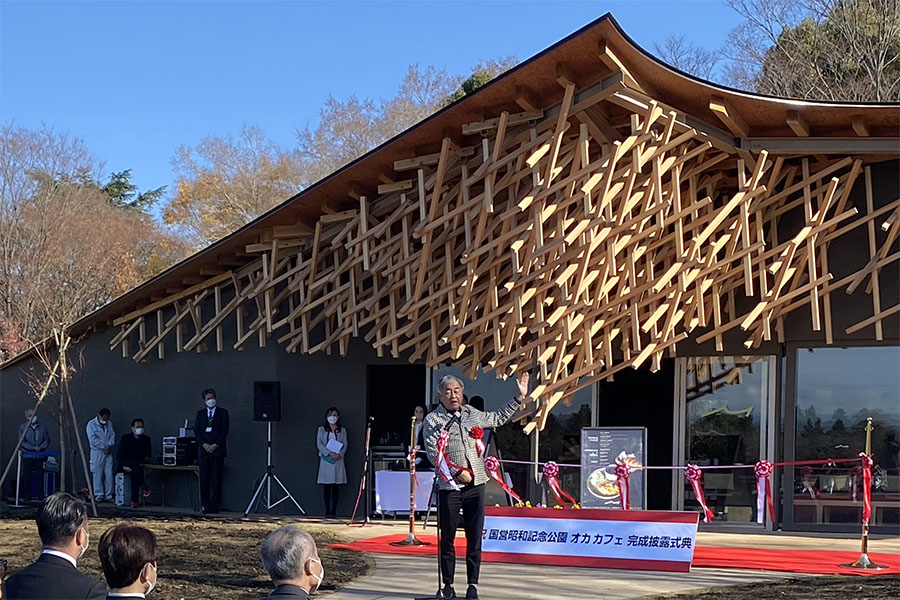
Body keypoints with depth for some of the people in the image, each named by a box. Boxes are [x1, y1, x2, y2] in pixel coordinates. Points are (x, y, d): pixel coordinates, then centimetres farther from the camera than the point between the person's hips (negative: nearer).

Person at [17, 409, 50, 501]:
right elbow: (22, 442, -3)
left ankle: (41, 495, 5)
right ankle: (27, 496, 5)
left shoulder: (42, 427, 11)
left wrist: (41, 447, -9)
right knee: (26, 476, -1)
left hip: (39, 456, 1)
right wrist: (33, 448, -13)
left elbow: (47, 439, 10)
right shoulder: (22, 427, 4)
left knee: (40, 476, -1)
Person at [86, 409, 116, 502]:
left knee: (109, 474, 3)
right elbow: (92, 439, -12)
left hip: (108, 452, 5)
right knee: (98, 474, -3)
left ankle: (109, 495, 8)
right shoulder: (91, 424, -4)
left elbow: (112, 435, 8)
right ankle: (99, 495, 2)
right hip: (97, 451, -5)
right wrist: (103, 447, -13)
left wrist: (109, 445, -10)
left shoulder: (109, 423, 12)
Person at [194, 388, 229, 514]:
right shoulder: (200, 413, 13)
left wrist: (215, 445, -10)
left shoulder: (223, 413, 5)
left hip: (217, 450, -2)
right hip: (203, 450, 2)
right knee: (204, 479, 0)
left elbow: (224, 430, -1)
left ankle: (214, 505, -3)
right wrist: (204, 445, -6)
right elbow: (196, 430, 7)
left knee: (216, 479, -4)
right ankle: (205, 505, 2)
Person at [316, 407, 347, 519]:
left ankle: (333, 511, -2)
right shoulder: (321, 429, 8)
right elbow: (319, 444, -1)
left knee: (335, 486, -2)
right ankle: (327, 511, 0)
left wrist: (339, 454, -13)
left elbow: (345, 444, 5)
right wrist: (329, 453, -14)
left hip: (337, 459, 0)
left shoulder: (342, 430, 11)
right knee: (326, 486, -2)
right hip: (325, 459, 0)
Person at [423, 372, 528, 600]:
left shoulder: (471, 413, 15)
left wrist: (519, 397, 28)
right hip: (449, 486, -3)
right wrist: (457, 472, -14)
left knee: (474, 538, 1)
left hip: (475, 484, 3)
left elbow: (498, 418, 30)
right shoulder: (433, 420, 0)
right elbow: (433, 453, -8)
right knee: (447, 538, 2)